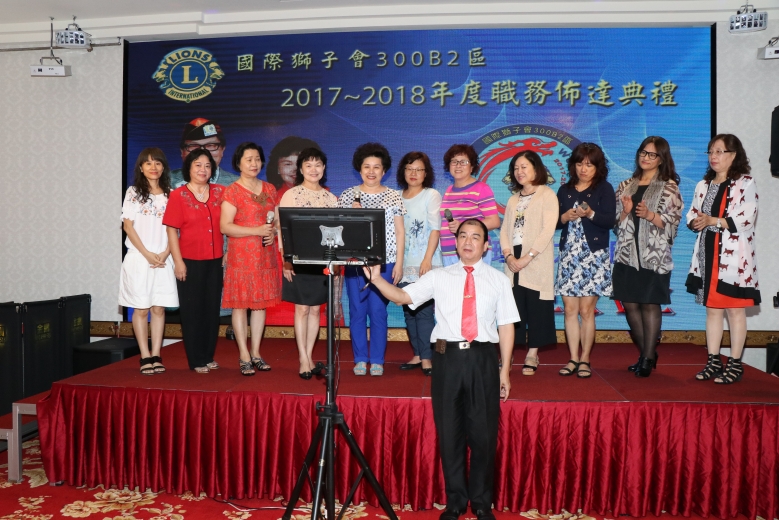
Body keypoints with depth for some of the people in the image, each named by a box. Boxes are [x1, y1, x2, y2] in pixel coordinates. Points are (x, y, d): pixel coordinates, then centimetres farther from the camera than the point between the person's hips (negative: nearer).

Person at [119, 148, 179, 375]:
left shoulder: (169, 195, 9)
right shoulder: (134, 192, 3)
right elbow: (128, 226, -2)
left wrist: (165, 254, -8)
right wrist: (147, 254, -9)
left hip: (163, 259, 2)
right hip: (139, 258, -2)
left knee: (159, 308, 2)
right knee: (141, 309, 0)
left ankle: (156, 355, 7)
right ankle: (145, 357, 5)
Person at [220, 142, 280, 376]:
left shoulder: (270, 189, 13)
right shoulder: (232, 192, -4)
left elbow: (277, 219, 20)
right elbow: (225, 226, -11)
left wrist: (273, 232, -3)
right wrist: (257, 231, -19)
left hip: (266, 256, 5)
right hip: (241, 256, -5)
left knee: (261, 303, 8)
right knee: (240, 304, -1)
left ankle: (256, 352, 19)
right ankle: (244, 356, 8)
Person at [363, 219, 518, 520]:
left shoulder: (498, 280, 8)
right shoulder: (438, 277, 8)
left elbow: (506, 325, 6)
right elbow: (402, 297, -1)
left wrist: (504, 370, 3)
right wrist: (376, 279, -18)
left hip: (483, 358, 0)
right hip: (448, 357, 0)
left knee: (483, 433, 8)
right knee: (449, 431, 8)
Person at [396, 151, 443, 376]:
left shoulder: (431, 195, 0)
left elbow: (435, 229, -7)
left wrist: (427, 260, -15)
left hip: (426, 265, -5)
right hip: (405, 264, 5)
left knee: (423, 311, -8)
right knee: (408, 311, 7)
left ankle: (427, 357, 1)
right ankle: (417, 354, 17)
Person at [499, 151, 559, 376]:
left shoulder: (547, 195, -1)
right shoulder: (513, 198, 19)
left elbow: (548, 230, -11)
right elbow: (504, 229, 11)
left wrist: (527, 257, -17)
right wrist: (508, 255, -7)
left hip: (536, 263, -5)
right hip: (513, 262, 5)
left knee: (536, 309, -2)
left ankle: (532, 355, 7)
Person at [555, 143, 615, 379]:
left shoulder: (604, 189, 3)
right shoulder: (565, 190, 13)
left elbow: (610, 220, -9)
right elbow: (553, 221, 9)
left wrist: (590, 214, -25)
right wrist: (565, 217, -11)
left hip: (594, 255, -3)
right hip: (568, 255, 3)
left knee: (586, 309, -2)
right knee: (570, 309, 2)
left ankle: (585, 359, 8)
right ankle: (573, 358, 10)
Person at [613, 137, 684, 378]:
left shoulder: (669, 187, 1)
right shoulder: (626, 186, 14)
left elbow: (673, 222, -5)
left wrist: (649, 215, -19)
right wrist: (625, 212, -7)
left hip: (654, 254, -4)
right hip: (627, 252, 5)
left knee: (650, 304, -2)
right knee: (629, 304, 5)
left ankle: (647, 358, 7)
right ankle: (647, 353, 20)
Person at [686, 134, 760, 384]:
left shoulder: (745, 183, -5)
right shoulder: (703, 185, 15)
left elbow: (745, 218, -16)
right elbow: (691, 215, 15)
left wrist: (712, 221, -18)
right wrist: (696, 222, -7)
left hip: (733, 256, -6)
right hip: (708, 255, 6)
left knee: (734, 309, 0)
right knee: (712, 309, 10)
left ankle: (735, 364, 8)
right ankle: (713, 362, 18)